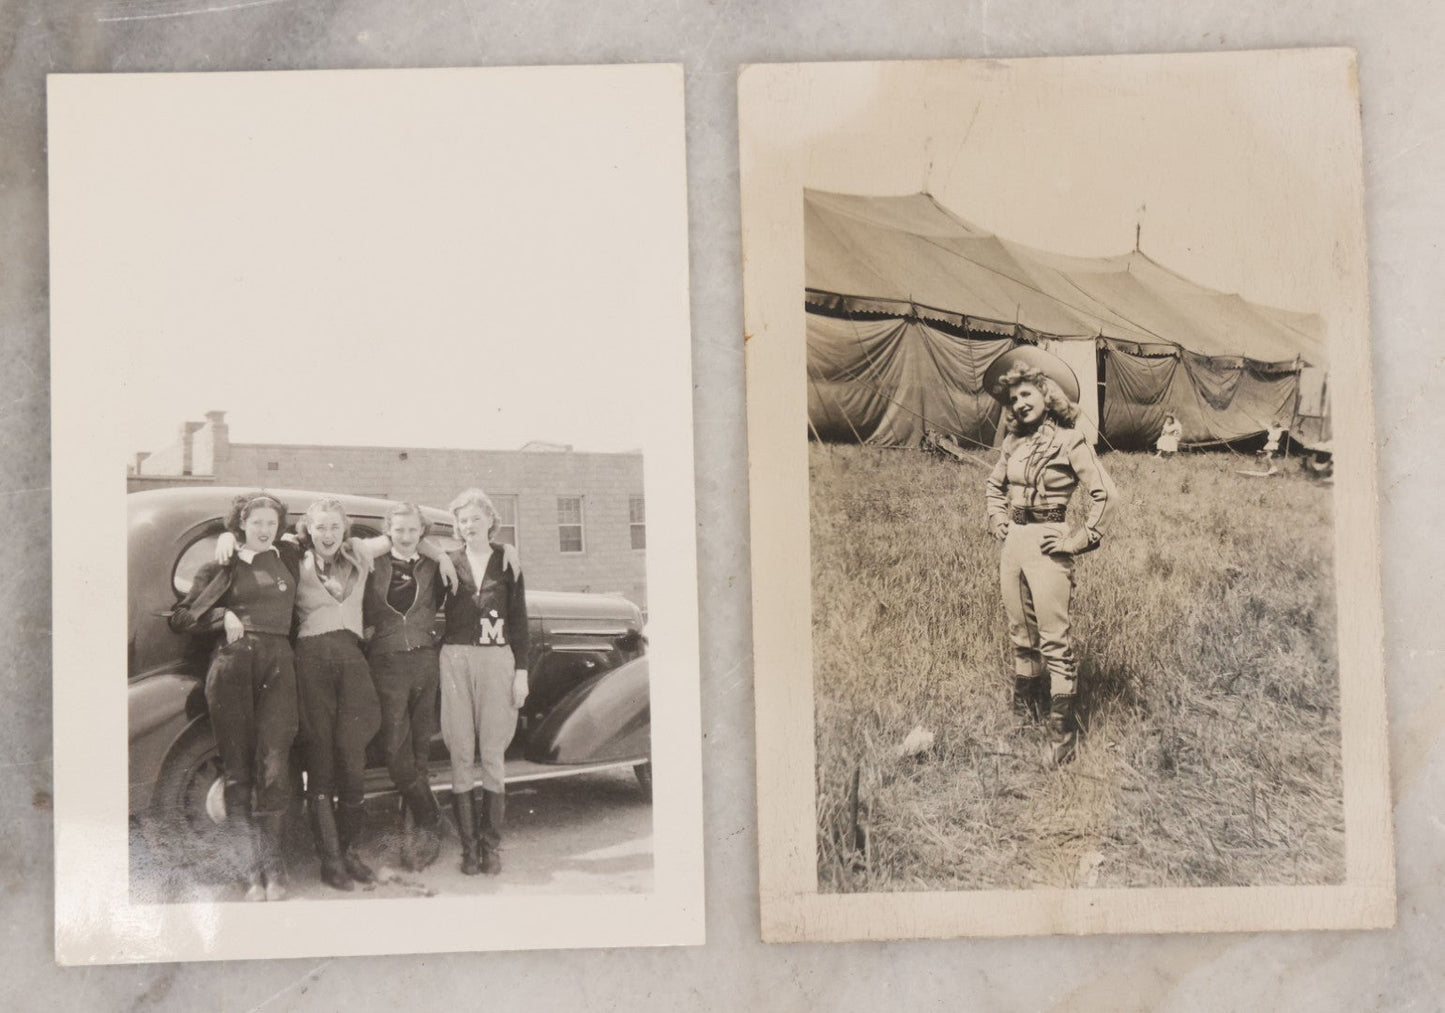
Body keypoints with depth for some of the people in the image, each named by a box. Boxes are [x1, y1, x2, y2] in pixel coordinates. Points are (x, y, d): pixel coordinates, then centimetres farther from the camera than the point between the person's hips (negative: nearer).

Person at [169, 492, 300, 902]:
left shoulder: (288, 559, 19)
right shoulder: (222, 569, 14)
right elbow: (179, 618, 12)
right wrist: (222, 617, -2)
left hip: (278, 664, 1)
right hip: (232, 664, 0)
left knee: (273, 765, -10)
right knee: (237, 769, -3)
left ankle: (272, 867, -4)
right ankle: (253, 871, 0)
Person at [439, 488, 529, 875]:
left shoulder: (506, 559, 7)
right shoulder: (449, 562, 9)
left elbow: (519, 617, 7)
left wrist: (521, 670, 2)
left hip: (497, 658, -1)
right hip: (455, 658, 1)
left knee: (493, 753, -1)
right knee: (461, 753, -1)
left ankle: (491, 844, 5)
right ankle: (469, 844, 5)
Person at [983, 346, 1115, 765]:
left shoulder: (1069, 441, -9)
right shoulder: (1015, 441, 11)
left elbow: (1104, 493, -13)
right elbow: (995, 485, 29)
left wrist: (1080, 539, -13)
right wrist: (997, 519, 15)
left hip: (1046, 547, -7)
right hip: (1012, 544, 7)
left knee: (1054, 639, -7)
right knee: (1020, 634, 14)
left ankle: (1062, 730, -4)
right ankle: (1023, 715, 25)